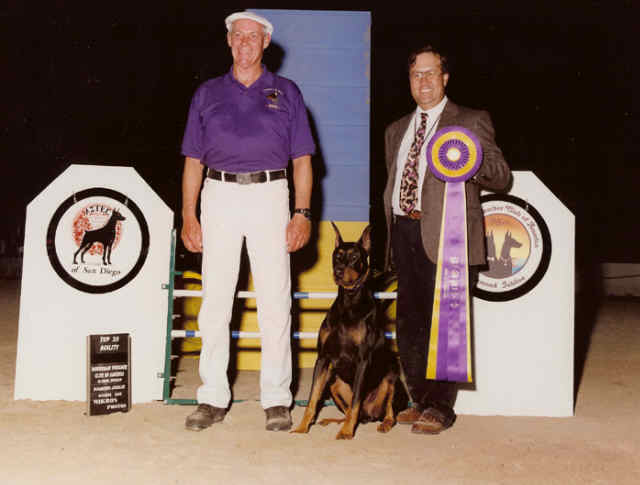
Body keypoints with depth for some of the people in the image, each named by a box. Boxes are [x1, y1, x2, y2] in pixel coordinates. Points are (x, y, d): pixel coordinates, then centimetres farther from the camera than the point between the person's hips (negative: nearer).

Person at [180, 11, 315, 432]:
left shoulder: (286, 93, 13)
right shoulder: (208, 94, 15)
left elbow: (302, 159, 8)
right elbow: (194, 160, 12)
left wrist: (303, 213, -4)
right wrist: (188, 216, 2)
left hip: (270, 196, -1)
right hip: (219, 196, 1)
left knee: (275, 302, -3)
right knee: (215, 300, 1)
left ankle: (277, 400, 5)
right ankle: (213, 398, 9)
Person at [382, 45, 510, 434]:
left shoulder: (471, 122, 3)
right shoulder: (397, 130, 21)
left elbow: (502, 177, -4)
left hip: (446, 237, -6)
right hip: (405, 234, 6)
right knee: (409, 325, 9)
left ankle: (440, 409, 6)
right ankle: (421, 399, 23)